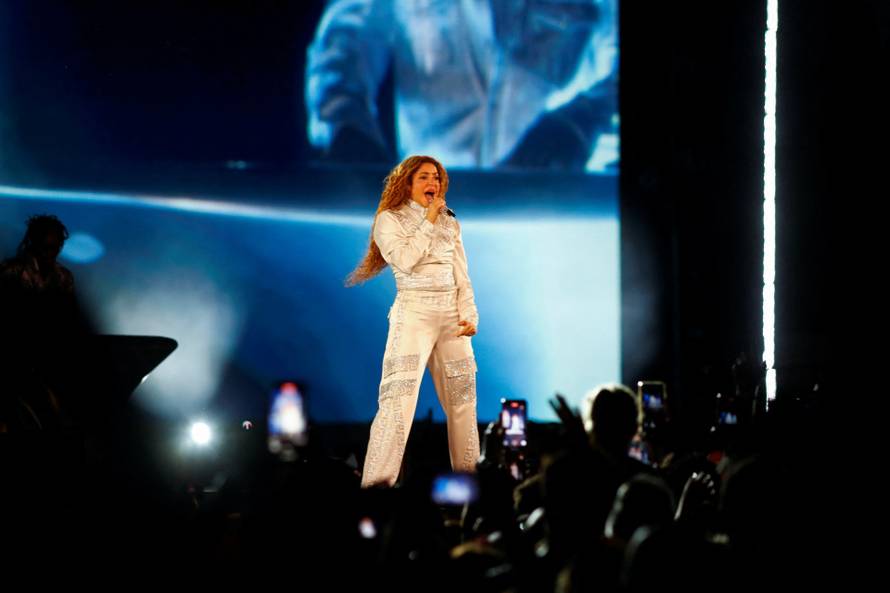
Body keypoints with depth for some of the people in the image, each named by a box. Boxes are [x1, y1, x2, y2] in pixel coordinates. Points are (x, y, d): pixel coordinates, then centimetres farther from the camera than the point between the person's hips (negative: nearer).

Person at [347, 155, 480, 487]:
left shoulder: (450, 223, 15)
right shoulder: (390, 219, 1)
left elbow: (462, 276, 12)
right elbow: (405, 260, -16)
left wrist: (469, 315, -1)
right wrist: (428, 221, -8)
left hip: (452, 316, 6)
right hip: (414, 313, -6)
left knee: (462, 399, 9)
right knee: (399, 400, -16)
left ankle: (468, 473, 19)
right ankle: (377, 483, -20)